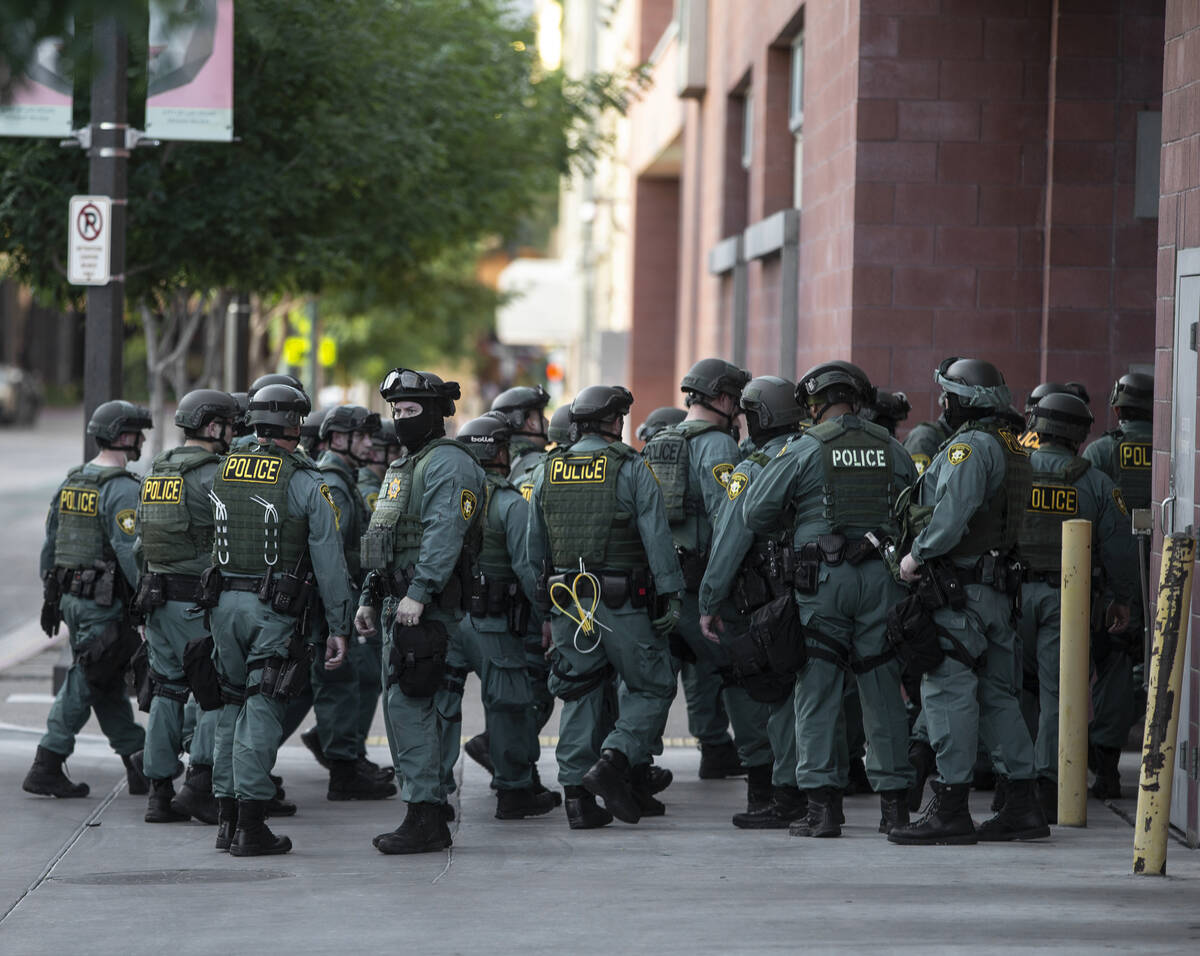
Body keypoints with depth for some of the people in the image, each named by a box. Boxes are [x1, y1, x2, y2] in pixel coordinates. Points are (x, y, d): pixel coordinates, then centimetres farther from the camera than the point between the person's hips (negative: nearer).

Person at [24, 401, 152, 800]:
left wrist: (51, 596, 23)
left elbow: (50, 545, 17)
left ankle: (139, 764, 20)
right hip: (105, 603, -9)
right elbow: (129, 550, -22)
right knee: (84, 684, -3)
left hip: (70, 597, 9)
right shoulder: (122, 489, -15)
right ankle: (46, 768, -2)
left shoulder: (70, 484, 12)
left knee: (106, 683, 13)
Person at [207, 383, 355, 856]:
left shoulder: (223, 472, 6)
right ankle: (251, 826, -5)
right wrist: (338, 628, -2)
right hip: (276, 609, -4)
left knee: (233, 706, 15)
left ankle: (227, 817, 16)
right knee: (262, 711, -3)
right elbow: (329, 559, -6)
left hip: (224, 600, 4)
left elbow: (213, 540, 14)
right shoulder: (307, 482, -7)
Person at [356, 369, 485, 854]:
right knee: (401, 705, 10)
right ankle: (432, 815, 14)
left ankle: (423, 817, -15)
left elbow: (444, 535, -21)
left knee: (408, 703, -14)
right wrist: (369, 599, 23)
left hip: (427, 604, -10)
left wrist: (419, 592, -28)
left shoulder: (448, 463, -10)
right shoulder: (403, 467, 23)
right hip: (398, 603, 10)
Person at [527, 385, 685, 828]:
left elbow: (535, 546, 15)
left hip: (565, 599, 5)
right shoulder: (630, 468, -5)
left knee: (579, 696, 11)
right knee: (652, 687, 6)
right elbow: (657, 536, -12)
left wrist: (546, 611, 21)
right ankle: (613, 763, -13)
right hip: (620, 603, -5)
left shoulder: (549, 471, 11)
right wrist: (672, 595, -10)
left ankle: (578, 795, 5)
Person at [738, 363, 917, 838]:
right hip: (882, 579, 3)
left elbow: (755, 511, -3)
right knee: (883, 692, 9)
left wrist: (790, 521, 15)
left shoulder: (804, 449, -3)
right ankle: (893, 803, 10)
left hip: (822, 579, -3)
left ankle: (822, 805, -4)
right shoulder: (892, 450, 8)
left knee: (818, 693, 1)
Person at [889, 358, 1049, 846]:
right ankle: (1023, 805, 14)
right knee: (996, 696, 13)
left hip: (960, 589, -10)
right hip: (998, 587, 10)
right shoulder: (1009, 445, 17)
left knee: (947, 692, -7)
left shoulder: (969, 446, -14)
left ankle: (950, 808, -8)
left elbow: (952, 514, -25)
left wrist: (917, 555, -12)